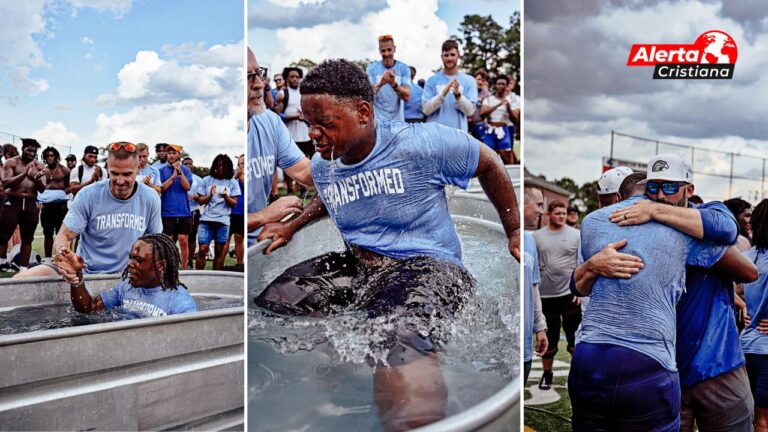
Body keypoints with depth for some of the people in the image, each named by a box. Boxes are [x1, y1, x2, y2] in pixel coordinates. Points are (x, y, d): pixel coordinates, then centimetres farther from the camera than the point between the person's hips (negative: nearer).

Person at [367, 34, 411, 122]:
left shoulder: (404, 68, 1)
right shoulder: (372, 68, 2)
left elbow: (407, 96, -10)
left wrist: (394, 84, -29)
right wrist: (380, 84, -28)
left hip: (397, 120, 1)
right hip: (377, 120, 0)